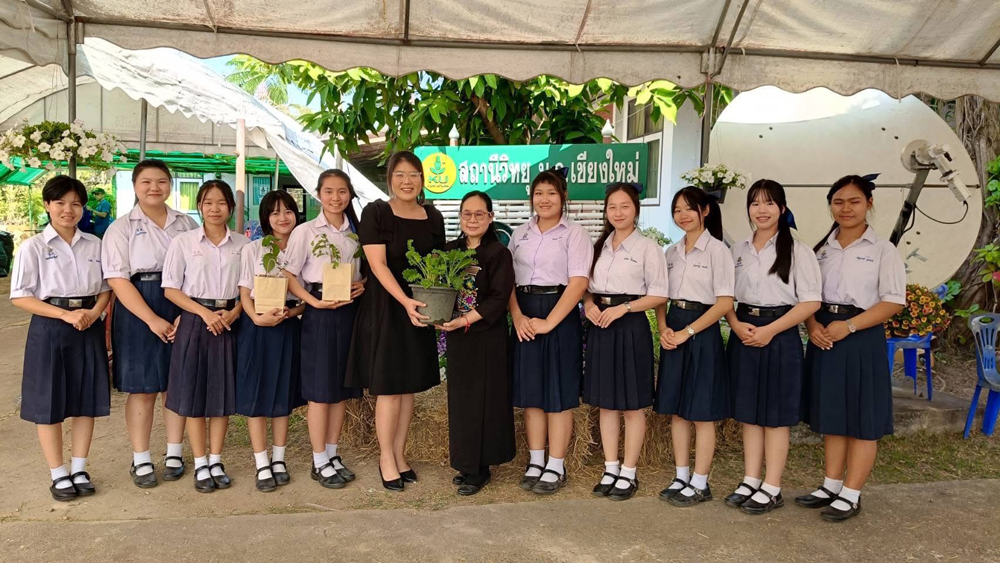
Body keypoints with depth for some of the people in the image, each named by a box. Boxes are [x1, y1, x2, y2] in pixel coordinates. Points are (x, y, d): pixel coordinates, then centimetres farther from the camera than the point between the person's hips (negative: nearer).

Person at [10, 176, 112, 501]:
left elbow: (106, 287, 10)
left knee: (87, 400, 8)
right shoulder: (34, 247, -5)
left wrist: (94, 313, -10)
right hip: (50, 328, -3)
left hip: (89, 327, 3)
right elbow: (19, 296, -8)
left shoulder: (94, 245, 5)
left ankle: (79, 469, 22)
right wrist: (66, 315, -18)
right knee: (49, 403, 4)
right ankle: (58, 474, 17)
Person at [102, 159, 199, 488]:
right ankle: (141, 461, 15)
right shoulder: (122, 228, 1)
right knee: (142, 389, 3)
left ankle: (174, 454, 22)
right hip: (139, 313, -2)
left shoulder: (187, 225, 9)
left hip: (183, 311, 3)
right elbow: (117, 279, -8)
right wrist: (152, 319, -17)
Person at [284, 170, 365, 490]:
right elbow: (288, 277, -7)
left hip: (350, 312, 5)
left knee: (342, 387, 10)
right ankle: (319, 462, 11)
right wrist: (315, 302, -19)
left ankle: (332, 455, 22)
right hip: (320, 314, -5)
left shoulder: (356, 232, 9)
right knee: (320, 389, 0)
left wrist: (362, 286, -6)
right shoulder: (305, 231, -4)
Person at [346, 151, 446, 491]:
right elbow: (378, 264, -14)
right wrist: (405, 301, -26)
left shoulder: (433, 217, 7)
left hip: (420, 309, 5)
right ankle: (386, 459, 14)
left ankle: (399, 455, 23)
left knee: (409, 387, 10)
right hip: (385, 308, -4)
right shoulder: (375, 213, -6)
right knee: (388, 388, -1)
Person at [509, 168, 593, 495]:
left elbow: (578, 283, -11)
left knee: (558, 392, 2)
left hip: (560, 315, -4)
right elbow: (508, 280, 8)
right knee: (530, 391, 9)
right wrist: (517, 316, -9)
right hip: (525, 317, 5)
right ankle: (535, 462, 21)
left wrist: (549, 322, -17)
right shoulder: (520, 234, 12)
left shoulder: (574, 234, -2)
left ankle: (556, 467, 13)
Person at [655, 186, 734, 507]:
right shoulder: (672, 252, 10)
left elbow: (725, 303, -12)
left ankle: (700, 484, 14)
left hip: (702, 333, -6)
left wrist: (687, 332, -16)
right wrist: (663, 329, -5)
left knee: (702, 413, 2)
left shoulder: (717, 250, -8)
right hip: (674, 333, 6)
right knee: (676, 410, 11)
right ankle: (681, 478, 23)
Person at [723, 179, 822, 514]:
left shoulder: (796, 251, -5)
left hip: (780, 337, -5)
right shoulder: (739, 251, 9)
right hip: (744, 334, 5)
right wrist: (736, 325, -8)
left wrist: (770, 330, -16)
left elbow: (811, 302, -10)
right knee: (748, 412, 10)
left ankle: (772, 490, 13)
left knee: (775, 415, 3)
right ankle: (751, 482, 20)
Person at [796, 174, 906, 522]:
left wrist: (849, 325, -18)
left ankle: (851, 496, 11)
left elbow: (893, 301, -8)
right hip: (824, 337, 5)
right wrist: (813, 326, -10)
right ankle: (831, 486, 23)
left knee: (862, 420, 2)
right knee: (831, 415, 12)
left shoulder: (882, 250, -3)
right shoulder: (821, 249, 10)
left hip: (861, 339, -4)